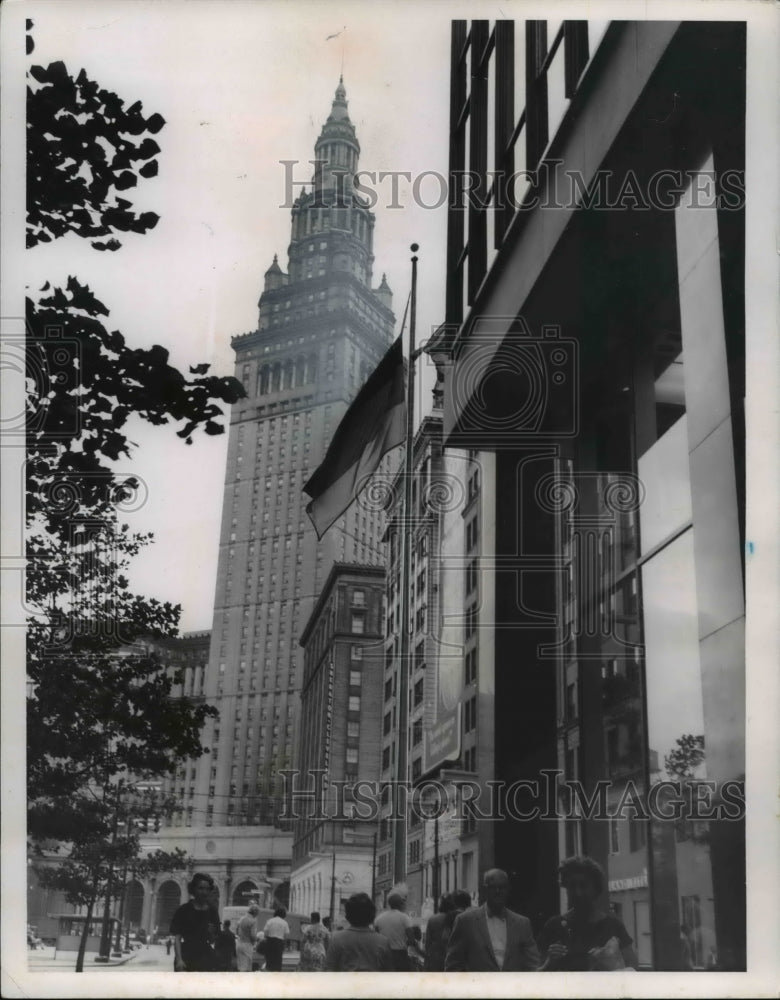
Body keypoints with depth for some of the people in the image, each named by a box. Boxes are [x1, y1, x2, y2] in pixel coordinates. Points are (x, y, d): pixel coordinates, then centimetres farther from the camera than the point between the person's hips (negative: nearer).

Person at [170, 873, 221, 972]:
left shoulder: (212, 911, 7)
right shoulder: (184, 910, -2)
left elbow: (213, 940, 12)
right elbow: (177, 938, -5)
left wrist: (211, 934, -10)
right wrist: (179, 959, -14)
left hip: (206, 956, 3)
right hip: (187, 956, -3)